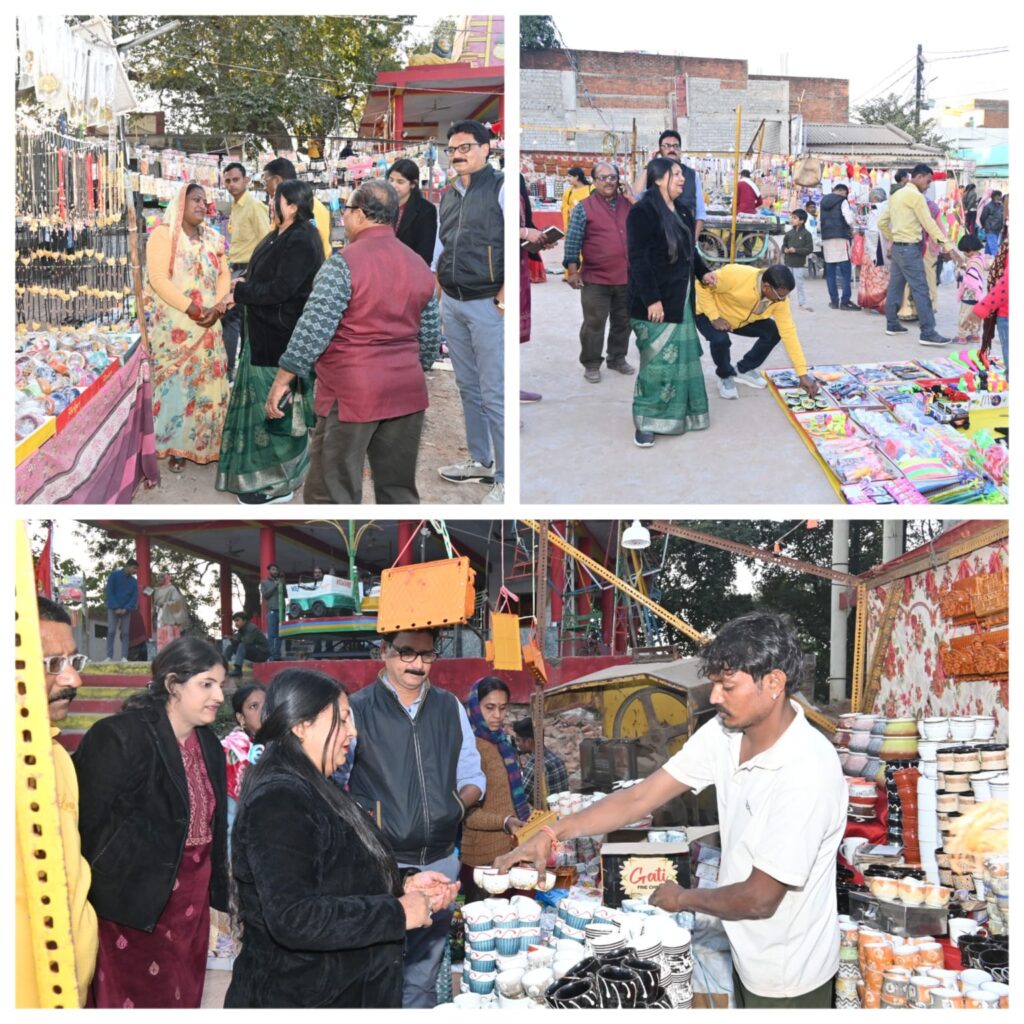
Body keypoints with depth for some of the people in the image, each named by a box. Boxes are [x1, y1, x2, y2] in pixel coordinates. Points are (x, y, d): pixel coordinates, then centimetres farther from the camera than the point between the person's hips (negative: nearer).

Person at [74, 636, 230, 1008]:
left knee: (183, 1001, 12)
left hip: (191, 904, 7)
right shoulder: (119, 737, -16)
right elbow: (90, 825, -14)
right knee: (136, 1003, 0)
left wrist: (218, 894, 15)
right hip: (134, 904, -7)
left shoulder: (209, 744, 8)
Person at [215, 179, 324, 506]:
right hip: (264, 331, 10)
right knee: (262, 401, 17)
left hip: (281, 336, -10)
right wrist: (244, 281, -1)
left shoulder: (301, 242, -21)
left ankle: (277, 482, 6)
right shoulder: (282, 234, 9)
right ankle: (262, 472, 28)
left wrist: (240, 291, -14)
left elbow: (279, 289, -25)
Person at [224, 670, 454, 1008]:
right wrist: (397, 913, -24)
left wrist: (403, 887, 5)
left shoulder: (309, 792, 11)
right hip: (294, 998, -10)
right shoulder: (278, 801, -21)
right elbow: (292, 919, -31)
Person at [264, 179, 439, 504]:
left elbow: (313, 329, -16)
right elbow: (431, 338, 15)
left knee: (332, 494, -1)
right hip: (406, 394, 7)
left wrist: (281, 380, -9)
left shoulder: (344, 263, -12)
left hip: (351, 395, -6)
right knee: (399, 490, 12)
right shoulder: (419, 266, 9)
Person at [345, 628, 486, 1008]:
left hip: (441, 861, 4)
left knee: (424, 979, 13)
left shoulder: (450, 708, 9)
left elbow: (472, 777, 17)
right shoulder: (358, 709, -5)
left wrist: (457, 806, -2)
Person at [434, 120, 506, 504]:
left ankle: (506, 480, -2)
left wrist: (504, 295, -18)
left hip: (487, 304, -8)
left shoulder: (500, 187, -8)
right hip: (451, 303, 8)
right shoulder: (448, 196, 14)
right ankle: (480, 461, 28)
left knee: (494, 394, -7)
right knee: (468, 387, 16)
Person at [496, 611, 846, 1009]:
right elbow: (641, 797, -4)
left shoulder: (808, 772, -30)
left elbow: (760, 898, -25)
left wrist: (683, 899, -9)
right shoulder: (724, 734, -7)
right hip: (748, 956, 7)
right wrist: (551, 834, -11)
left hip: (788, 978, -7)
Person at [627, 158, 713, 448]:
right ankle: (646, 422, 2)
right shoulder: (642, 212, -14)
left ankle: (678, 412, 24)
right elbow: (638, 259, -19)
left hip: (681, 298, 8)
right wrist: (651, 299, -22)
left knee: (682, 356, 12)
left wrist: (703, 272, 12)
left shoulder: (682, 211, 12)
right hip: (656, 301, -8)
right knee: (658, 359, -7)